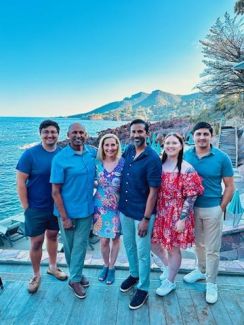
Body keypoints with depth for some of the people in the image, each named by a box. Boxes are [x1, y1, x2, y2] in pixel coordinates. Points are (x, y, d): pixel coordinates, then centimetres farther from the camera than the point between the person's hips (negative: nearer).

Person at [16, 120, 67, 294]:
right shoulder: (30, 154, -14)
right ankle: (36, 275, 31)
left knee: (53, 236, 19)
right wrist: (26, 207, -10)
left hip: (56, 206, 3)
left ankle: (53, 267, 41)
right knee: (36, 242, 8)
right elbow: (21, 182, -11)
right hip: (36, 208, -3)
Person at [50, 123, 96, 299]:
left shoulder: (92, 152, -3)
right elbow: (56, 191, -14)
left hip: (87, 210, 3)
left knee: (80, 245, 13)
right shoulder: (60, 158, -15)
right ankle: (76, 275, 37)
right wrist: (64, 217, -15)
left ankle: (75, 279, 31)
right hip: (68, 211, -3)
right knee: (69, 246, 15)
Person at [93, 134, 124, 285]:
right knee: (103, 240, 11)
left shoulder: (123, 163, -13)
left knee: (115, 238, 15)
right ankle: (105, 265, 38)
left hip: (118, 207, -1)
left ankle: (112, 267, 37)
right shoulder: (98, 163, -6)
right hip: (101, 207, 2)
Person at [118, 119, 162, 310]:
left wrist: (146, 219, -17)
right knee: (129, 246, 23)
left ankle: (143, 288, 30)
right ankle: (133, 274, 46)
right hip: (124, 209, 6)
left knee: (143, 252, 10)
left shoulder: (153, 159, -19)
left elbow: (153, 192, -17)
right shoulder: (128, 151, 1)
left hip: (142, 213, -6)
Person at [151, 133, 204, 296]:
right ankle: (168, 266, 46)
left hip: (177, 215, -5)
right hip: (160, 213, 6)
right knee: (154, 243, 16)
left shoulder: (187, 169, -14)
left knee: (173, 248, 10)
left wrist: (182, 219, -15)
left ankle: (170, 282, 34)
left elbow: (191, 197, -13)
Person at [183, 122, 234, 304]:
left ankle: (211, 283, 28)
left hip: (212, 209, -3)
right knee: (199, 244, 21)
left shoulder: (222, 158, -10)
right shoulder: (186, 156, -4)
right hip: (192, 208, 3)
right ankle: (201, 270, 44)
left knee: (212, 249, 9)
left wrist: (221, 208, -7)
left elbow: (230, 186, -5)